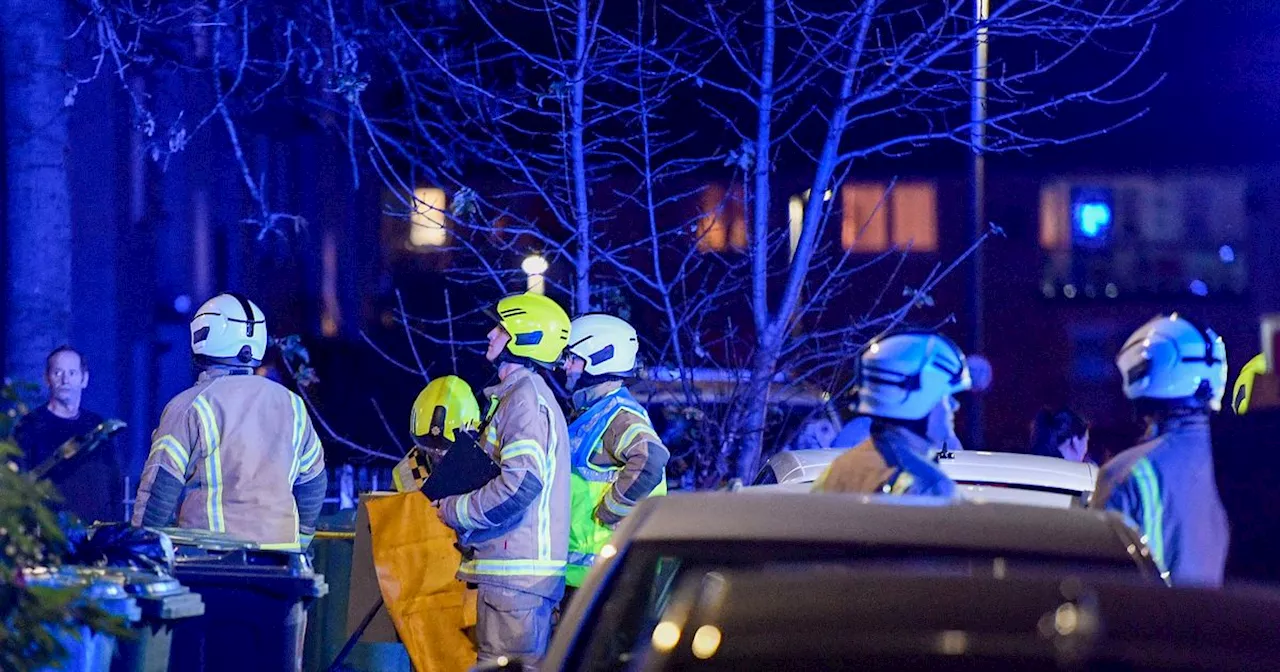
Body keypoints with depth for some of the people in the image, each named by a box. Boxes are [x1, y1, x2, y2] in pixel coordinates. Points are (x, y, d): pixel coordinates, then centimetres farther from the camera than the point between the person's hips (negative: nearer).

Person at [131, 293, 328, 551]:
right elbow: (314, 483, 19)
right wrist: (299, 543, 29)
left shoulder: (189, 407, -5)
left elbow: (160, 488, -7)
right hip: (281, 558, 5)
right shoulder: (291, 404, 11)